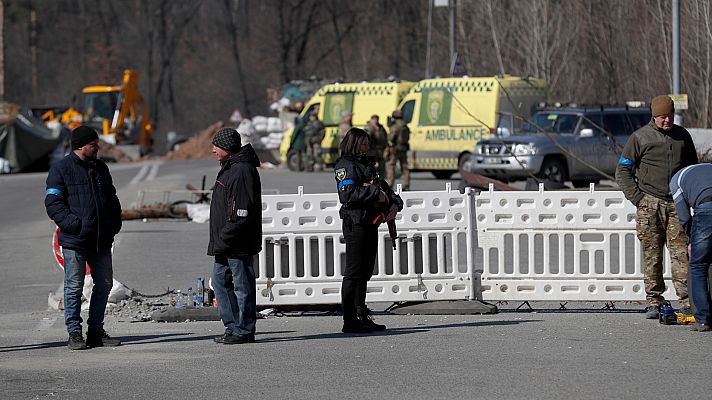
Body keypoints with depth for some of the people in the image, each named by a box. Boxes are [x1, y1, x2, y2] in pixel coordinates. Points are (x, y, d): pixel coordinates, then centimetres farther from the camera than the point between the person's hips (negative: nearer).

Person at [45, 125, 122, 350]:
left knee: (104, 284, 8)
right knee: (74, 287, -2)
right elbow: (53, 203, -10)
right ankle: (74, 333, 4)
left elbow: (112, 199, 25)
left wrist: (115, 223, 11)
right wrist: (72, 223, -20)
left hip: (102, 239, 6)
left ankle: (96, 331, 17)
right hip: (75, 240, -6)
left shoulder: (100, 168, 15)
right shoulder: (61, 169, -5)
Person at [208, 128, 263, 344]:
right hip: (225, 245, 11)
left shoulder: (242, 171, -17)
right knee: (220, 281, 15)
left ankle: (244, 330, 1)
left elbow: (242, 213, -23)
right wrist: (218, 240, 17)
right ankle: (233, 326, 20)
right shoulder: (229, 168, 16)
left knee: (242, 285, -4)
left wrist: (225, 239, -21)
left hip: (238, 244, -11)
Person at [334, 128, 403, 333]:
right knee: (354, 272, -9)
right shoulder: (345, 166, -6)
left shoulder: (367, 166, 21)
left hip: (371, 224, 9)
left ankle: (361, 316, 16)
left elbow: (384, 188, 21)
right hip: (355, 223, -9)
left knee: (365, 273, 11)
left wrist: (394, 204, 1)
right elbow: (348, 194, -21)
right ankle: (350, 320, -9)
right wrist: (375, 193, -18)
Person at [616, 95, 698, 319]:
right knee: (652, 256, 1)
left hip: (677, 204, 2)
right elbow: (623, 170, 4)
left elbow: (693, 167, 25)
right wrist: (637, 198, -4)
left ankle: (687, 302, -8)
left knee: (681, 254, -6)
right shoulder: (640, 137, 2)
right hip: (650, 205, -2)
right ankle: (653, 302, 7)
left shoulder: (682, 136, 13)